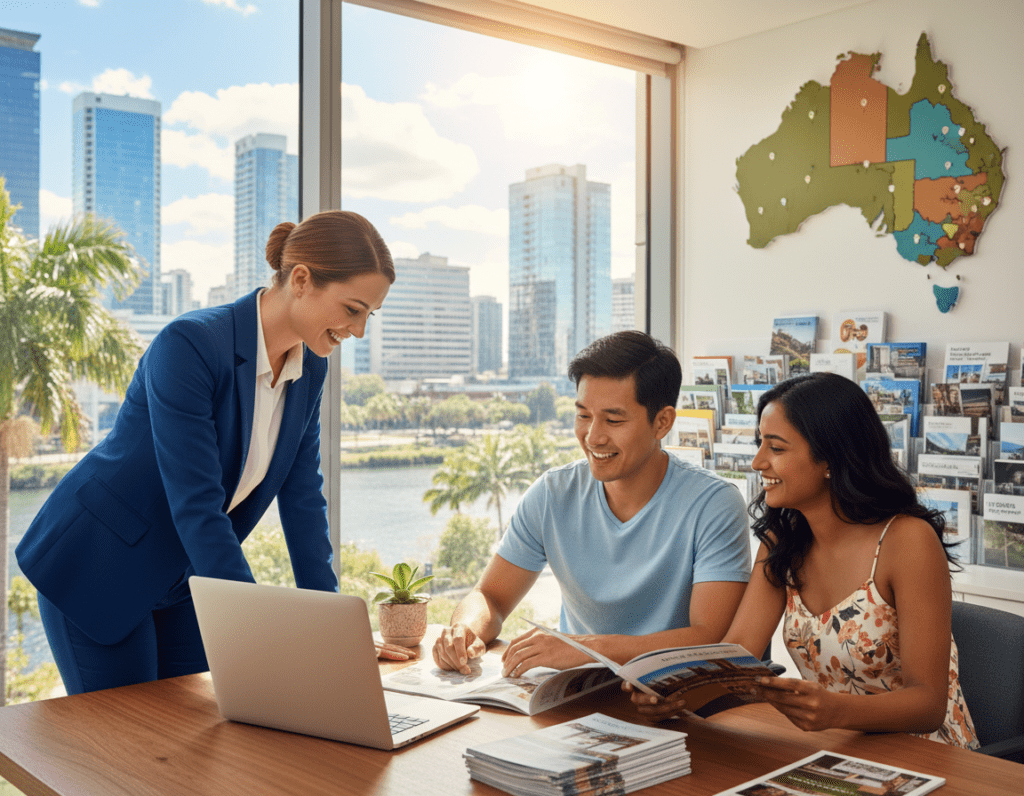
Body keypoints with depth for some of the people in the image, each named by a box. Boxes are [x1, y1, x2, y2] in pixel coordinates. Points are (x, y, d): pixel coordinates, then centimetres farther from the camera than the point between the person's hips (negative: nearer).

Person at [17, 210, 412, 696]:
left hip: (178, 581, 7)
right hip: (96, 572, -7)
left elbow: (302, 495, -1)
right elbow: (196, 505, -31)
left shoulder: (309, 369, -5)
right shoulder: (189, 345, -28)